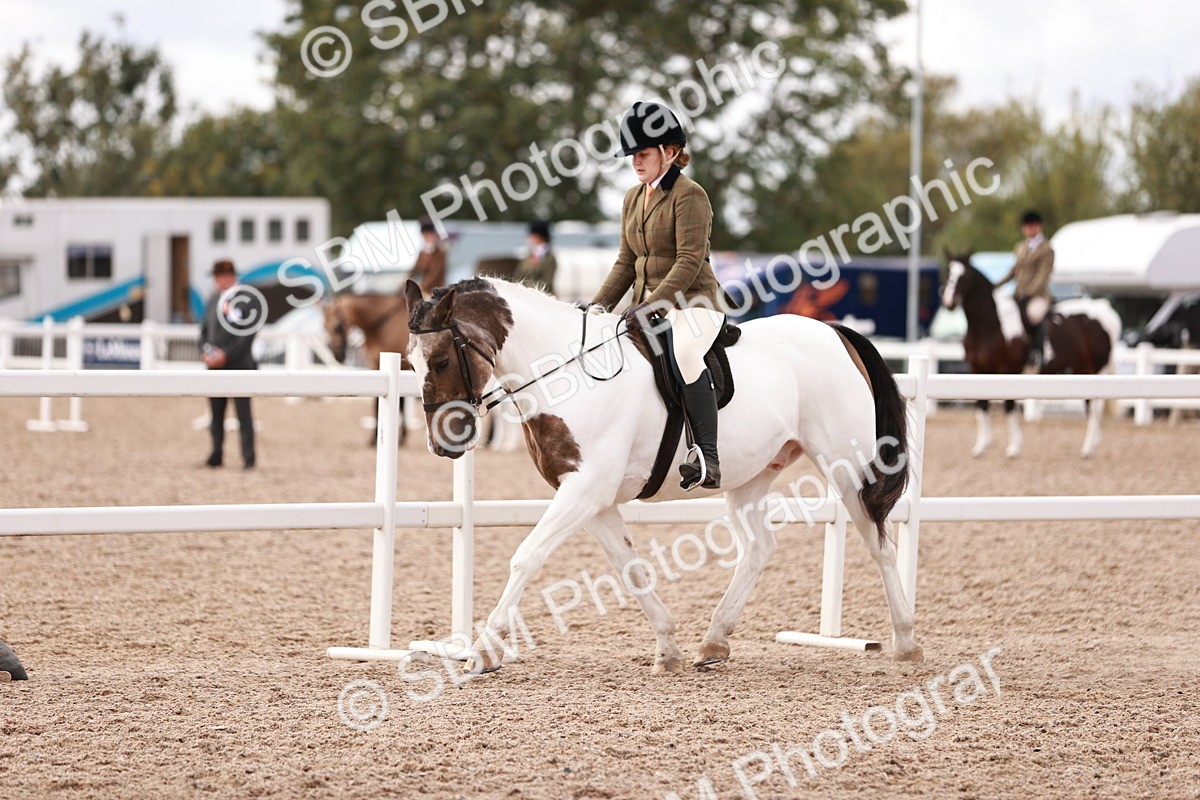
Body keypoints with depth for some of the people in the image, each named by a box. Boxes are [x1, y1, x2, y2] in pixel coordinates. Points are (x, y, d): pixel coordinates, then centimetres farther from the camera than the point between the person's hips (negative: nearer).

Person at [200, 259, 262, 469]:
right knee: (216, 414, 9)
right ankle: (216, 455, 14)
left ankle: (248, 458, -1)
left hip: (238, 366, -6)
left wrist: (226, 355, -18)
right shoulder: (214, 300, 13)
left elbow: (248, 334, -14)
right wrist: (206, 352, -3)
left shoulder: (248, 300, -8)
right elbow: (204, 329, 15)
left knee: (244, 414, -3)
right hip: (215, 367, 6)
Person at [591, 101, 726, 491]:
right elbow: (627, 262, 19)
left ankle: (708, 459, -39)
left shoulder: (689, 196, -9)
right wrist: (598, 305, 8)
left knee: (684, 351, -36)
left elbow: (690, 261, -18)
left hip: (692, 302, -9)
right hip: (648, 306, 9)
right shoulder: (633, 198, 16)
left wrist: (653, 303, -27)